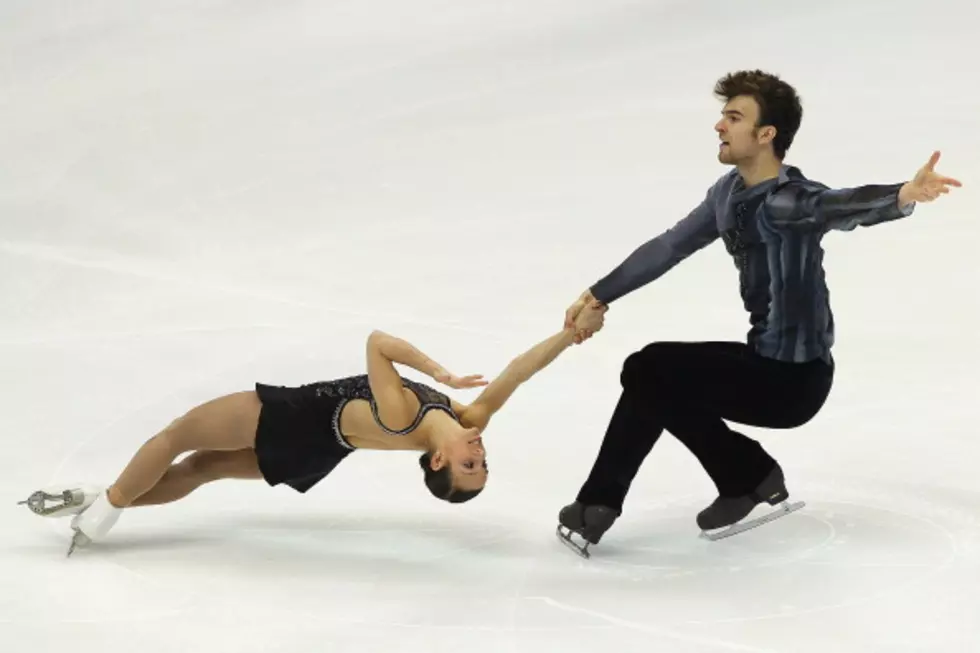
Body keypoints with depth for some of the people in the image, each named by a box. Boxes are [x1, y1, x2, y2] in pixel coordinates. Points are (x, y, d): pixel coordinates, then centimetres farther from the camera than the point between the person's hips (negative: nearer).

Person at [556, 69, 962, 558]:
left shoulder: (789, 201, -22)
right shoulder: (729, 191, 4)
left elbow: (845, 207, -43)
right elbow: (670, 247, 16)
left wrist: (903, 196, -64)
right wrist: (599, 296, 21)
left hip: (795, 376, -9)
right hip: (764, 359, 9)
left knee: (647, 373, -11)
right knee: (652, 373, 14)